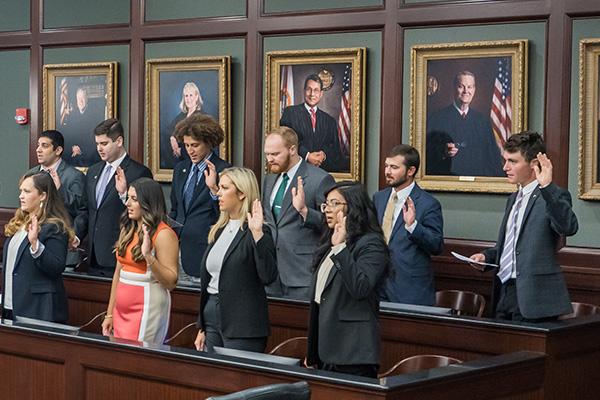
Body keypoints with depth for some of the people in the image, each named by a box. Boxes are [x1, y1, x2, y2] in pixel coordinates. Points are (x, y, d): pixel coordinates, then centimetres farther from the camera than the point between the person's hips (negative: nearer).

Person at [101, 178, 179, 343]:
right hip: (121, 311, 7)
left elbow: (171, 282, -14)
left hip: (147, 310, -7)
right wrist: (109, 314, 15)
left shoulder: (163, 234, -10)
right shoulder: (127, 230, 13)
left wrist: (149, 257, -26)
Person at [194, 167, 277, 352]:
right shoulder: (219, 230, 13)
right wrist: (202, 328, 20)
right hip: (212, 315, 8)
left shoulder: (255, 232, -10)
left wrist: (257, 235, -30)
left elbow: (268, 276, -23)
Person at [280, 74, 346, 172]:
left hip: (322, 167, 4)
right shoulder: (290, 112, 9)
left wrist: (324, 154, -10)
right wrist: (306, 155, -14)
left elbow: (335, 148, 12)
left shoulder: (330, 120, 20)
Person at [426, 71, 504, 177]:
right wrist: (443, 151, -19)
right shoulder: (437, 119, 2)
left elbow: (493, 156, 13)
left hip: (478, 179, 2)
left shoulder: (483, 120, 13)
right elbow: (428, 151, 0)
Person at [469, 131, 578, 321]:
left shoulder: (554, 196, -9)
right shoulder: (514, 199, 18)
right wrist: (486, 256, 8)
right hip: (504, 293, 8)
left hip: (533, 297, -8)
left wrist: (547, 187, -37)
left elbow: (569, 227, -29)